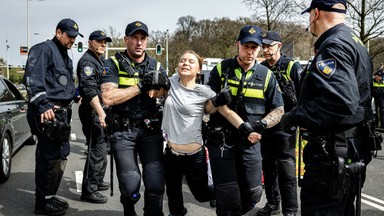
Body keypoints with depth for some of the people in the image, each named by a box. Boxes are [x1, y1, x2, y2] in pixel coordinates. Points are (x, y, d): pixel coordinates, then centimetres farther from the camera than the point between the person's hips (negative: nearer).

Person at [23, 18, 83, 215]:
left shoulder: (65, 57, 24)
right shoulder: (43, 49, -6)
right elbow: (32, 78, -18)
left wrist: (66, 108, 25)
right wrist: (43, 105, -26)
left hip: (61, 113, 10)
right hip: (47, 112, -10)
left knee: (61, 155, 14)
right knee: (51, 157, -9)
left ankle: (48, 197, 26)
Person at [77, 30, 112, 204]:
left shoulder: (100, 61, 20)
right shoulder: (87, 61, -12)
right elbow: (90, 89, -24)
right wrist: (100, 113, -30)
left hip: (100, 110, 10)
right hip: (92, 111, -10)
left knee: (101, 148, 19)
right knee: (97, 150, -10)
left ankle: (98, 181, 34)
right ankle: (89, 191, -4)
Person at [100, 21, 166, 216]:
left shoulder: (156, 66, 10)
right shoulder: (113, 64, -1)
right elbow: (108, 98, -15)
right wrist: (141, 87, -14)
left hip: (150, 129, 3)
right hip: (123, 130, -2)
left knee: (156, 183, -6)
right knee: (130, 186, -4)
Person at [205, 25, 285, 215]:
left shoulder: (266, 75, 4)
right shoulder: (221, 69, -1)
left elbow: (278, 110, 6)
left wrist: (263, 123, -14)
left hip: (250, 142, 3)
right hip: (221, 140, -2)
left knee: (253, 194, 10)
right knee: (227, 196, -5)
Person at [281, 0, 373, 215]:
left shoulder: (333, 46, -17)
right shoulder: (354, 41, 16)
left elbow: (340, 103, -31)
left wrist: (294, 117, -18)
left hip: (334, 154, -11)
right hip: (352, 150, 11)